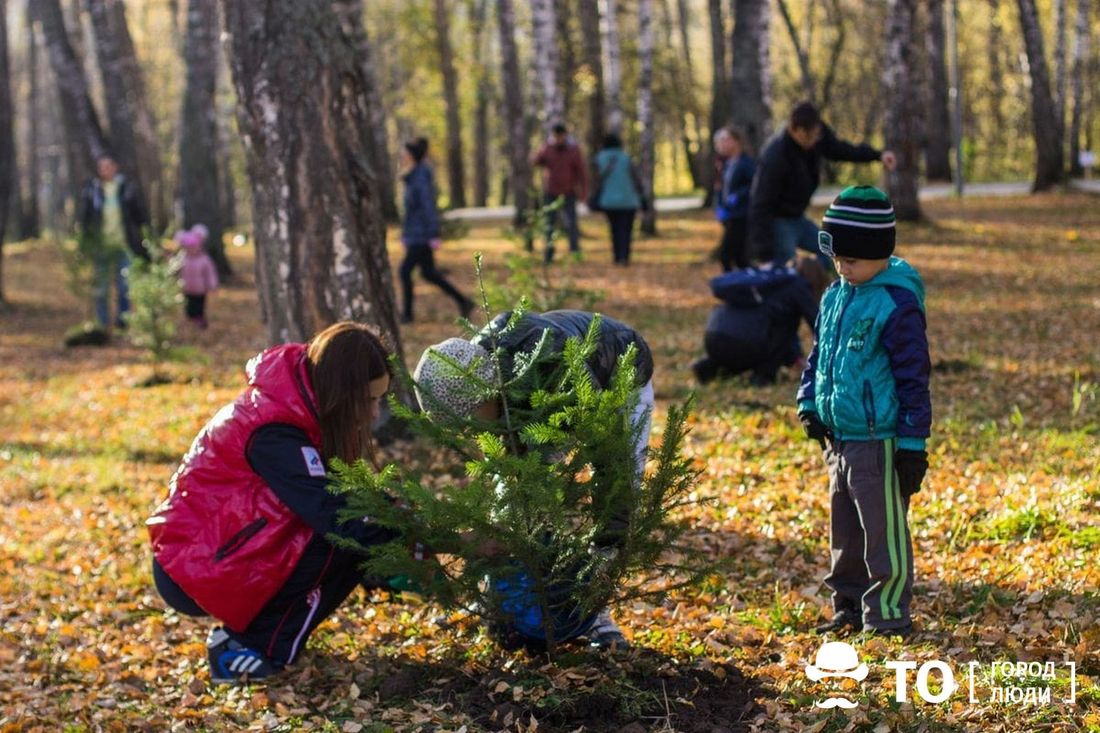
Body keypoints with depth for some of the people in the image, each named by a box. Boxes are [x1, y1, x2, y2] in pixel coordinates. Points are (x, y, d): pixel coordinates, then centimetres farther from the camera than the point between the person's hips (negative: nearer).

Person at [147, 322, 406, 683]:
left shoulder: (299, 405, 1)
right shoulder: (274, 433, -26)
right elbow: (334, 515, -31)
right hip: (193, 572, -9)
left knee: (359, 539, -2)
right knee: (342, 538, -21)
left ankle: (243, 630, 4)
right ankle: (248, 647, -11)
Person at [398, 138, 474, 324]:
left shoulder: (421, 178, -16)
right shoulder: (413, 177, 12)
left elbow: (429, 206, -20)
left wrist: (434, 235, -22)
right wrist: (405, 233, 22)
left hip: (421, 236, -10)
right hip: (415, 234, 10)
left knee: (405, 271, -5)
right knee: (428, 273, 12)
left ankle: (407, 313, 5)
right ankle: (463, 301, 17)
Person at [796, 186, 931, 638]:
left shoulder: (897, 304, -14)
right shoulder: (835, 297, 10)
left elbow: (914, 376, -13)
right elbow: (818, 355, 22)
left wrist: (912, 443, -14)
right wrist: (809, 402, 7)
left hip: (878, 442, -8)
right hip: (839, 437, 8)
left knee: (884, 530, -1)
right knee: (845, 531, 16)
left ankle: (888, 615, 8)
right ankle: (850, 609, 26)